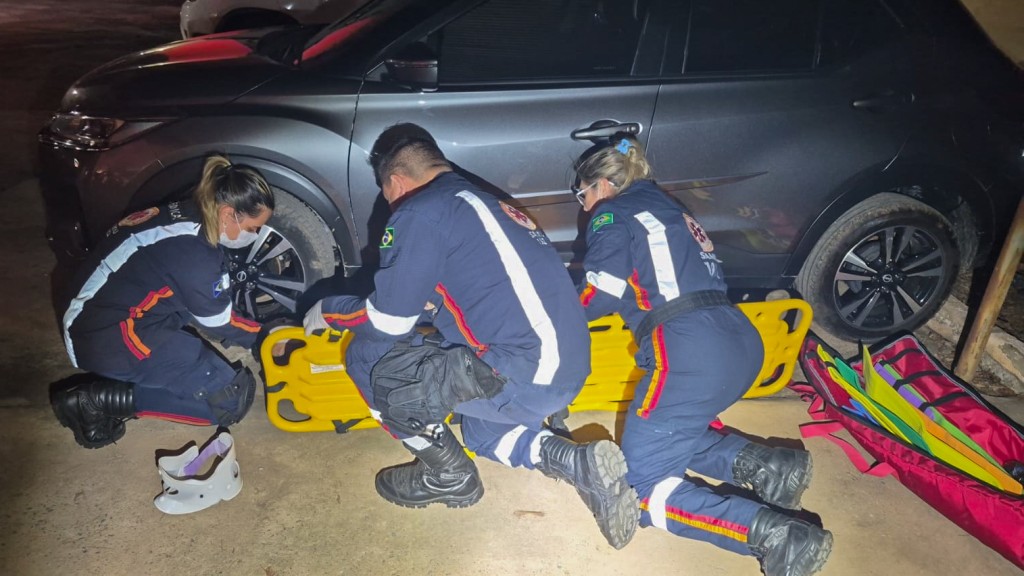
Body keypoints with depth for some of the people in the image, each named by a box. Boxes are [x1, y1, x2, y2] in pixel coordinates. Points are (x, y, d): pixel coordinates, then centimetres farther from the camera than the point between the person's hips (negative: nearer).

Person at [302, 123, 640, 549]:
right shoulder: (484, 203, 20)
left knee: (369, 357, 2)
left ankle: (448, 475, 13)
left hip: (522, 377, -9)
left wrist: (327, 310, 14)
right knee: (479, 433, 35)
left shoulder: (418, 213, -6)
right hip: (566, 372, 9)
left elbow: (388, 323, -3)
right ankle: (575, 461, 11)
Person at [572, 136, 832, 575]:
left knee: (644, 487, -2)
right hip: (742, 344, 9)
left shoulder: (611, 214, 4)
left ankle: (777, 535, -18)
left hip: (692, 357, -9)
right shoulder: (665, 205, 27)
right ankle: (758, 464, 3)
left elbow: (601, 297, -4)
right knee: (668, 432, 25)